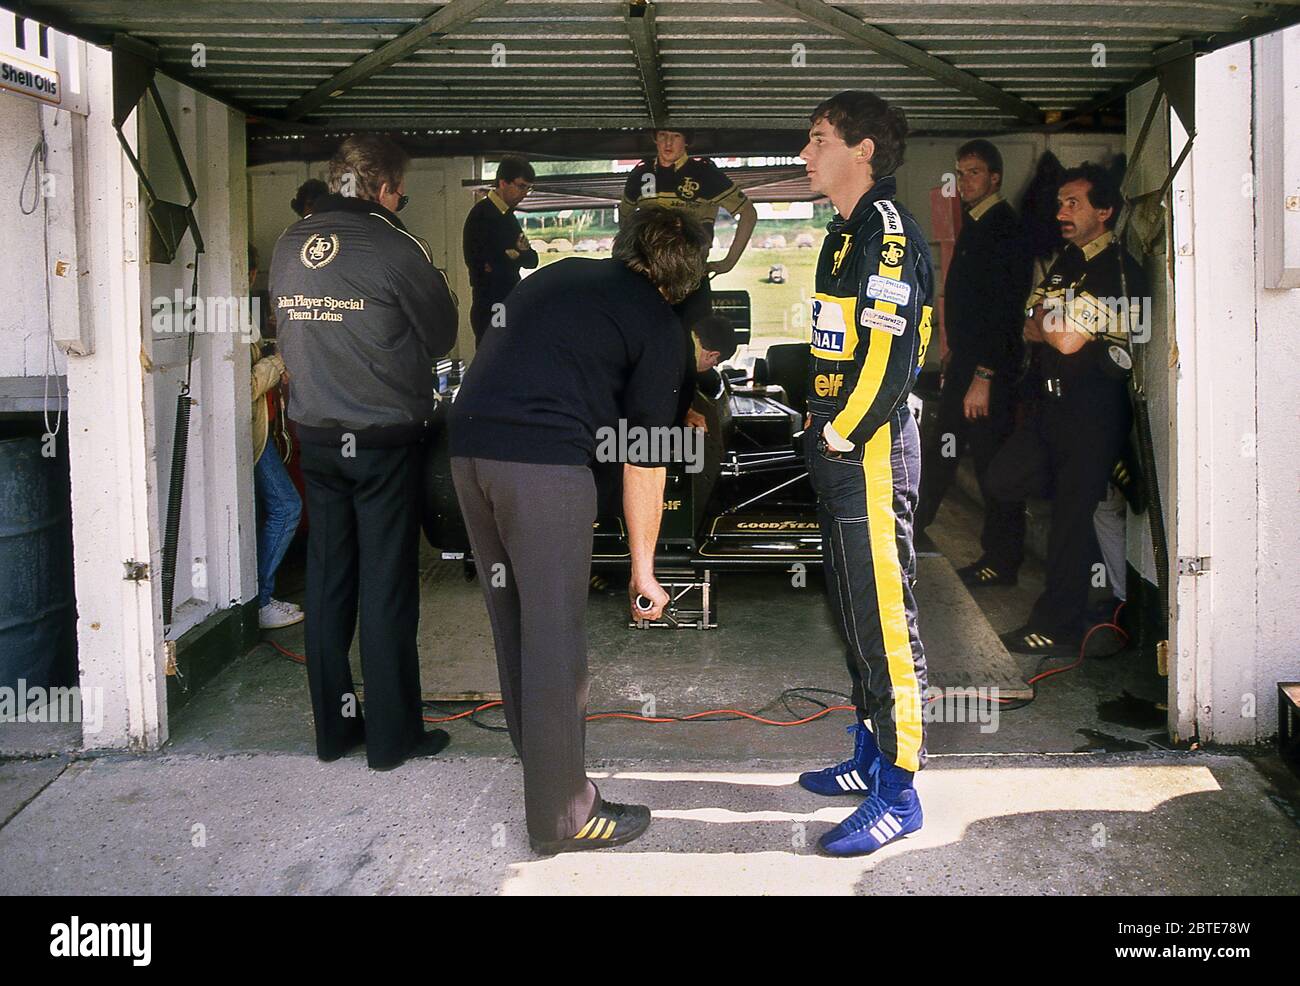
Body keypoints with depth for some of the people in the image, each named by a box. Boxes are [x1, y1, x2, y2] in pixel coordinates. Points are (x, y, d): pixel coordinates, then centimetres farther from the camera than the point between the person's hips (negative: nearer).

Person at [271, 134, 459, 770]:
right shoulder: (393, 248, -13)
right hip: (386, 439, -5)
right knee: (387, 587, 2)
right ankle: (391, 735, 10)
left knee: (327, 581, 12)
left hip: (316, 437, 6)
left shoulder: (288, 247, 5)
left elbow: (290, 338, 14)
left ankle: (333, 727, 20)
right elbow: (441, 337, -2)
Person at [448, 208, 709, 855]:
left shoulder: (557, 274, 23)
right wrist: (644, 569, 11)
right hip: (545, 461, -7)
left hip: (467, 444, 7)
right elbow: (644, 462, 5)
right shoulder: (660, 329, 6)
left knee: (513, 623, 17)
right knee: (554, 639, 1)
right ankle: (561, 814, 8)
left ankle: (543, 766, 31)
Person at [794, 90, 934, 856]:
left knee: (885, 620, -5)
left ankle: (898, 793, 2)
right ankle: (871, 758, 29)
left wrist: (844, 434, -16)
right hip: (841, 454, 11)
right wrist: (822, 426, 15)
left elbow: (890, 353, -22)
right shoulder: (849, 231, 17)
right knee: (854, 612, 17)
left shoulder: (887, 230, -14)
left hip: (874, 449, -11)